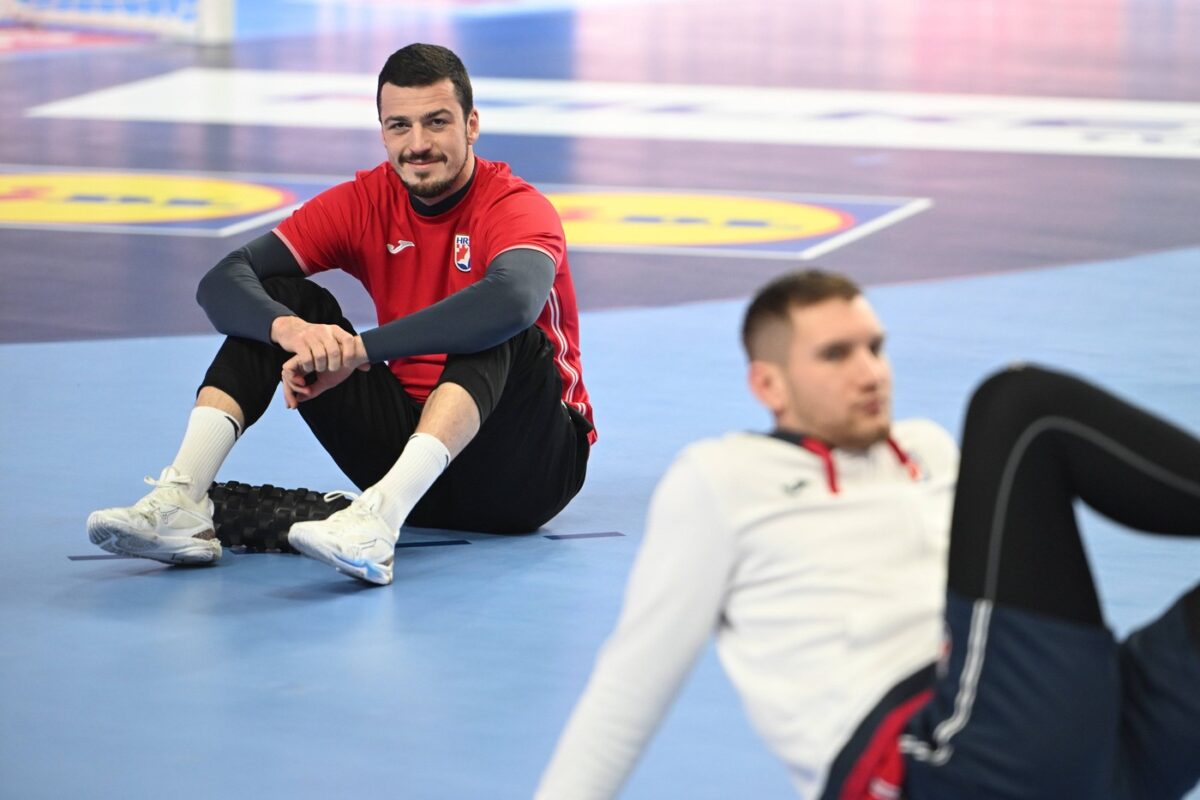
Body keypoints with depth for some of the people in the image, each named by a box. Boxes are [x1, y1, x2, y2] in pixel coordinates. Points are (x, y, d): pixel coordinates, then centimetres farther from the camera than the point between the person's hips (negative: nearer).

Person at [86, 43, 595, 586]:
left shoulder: (515, 207, -15)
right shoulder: (366, 201, -1)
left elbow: (511, 301, -40)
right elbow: (222, 282, -10)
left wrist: (356, 350, -41)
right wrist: (288, 328, -34)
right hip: (409, 432, 5)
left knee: (493, 332, -34)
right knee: (280, 298, -8)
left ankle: (378, 520, -53)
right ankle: (181, 503, -25)